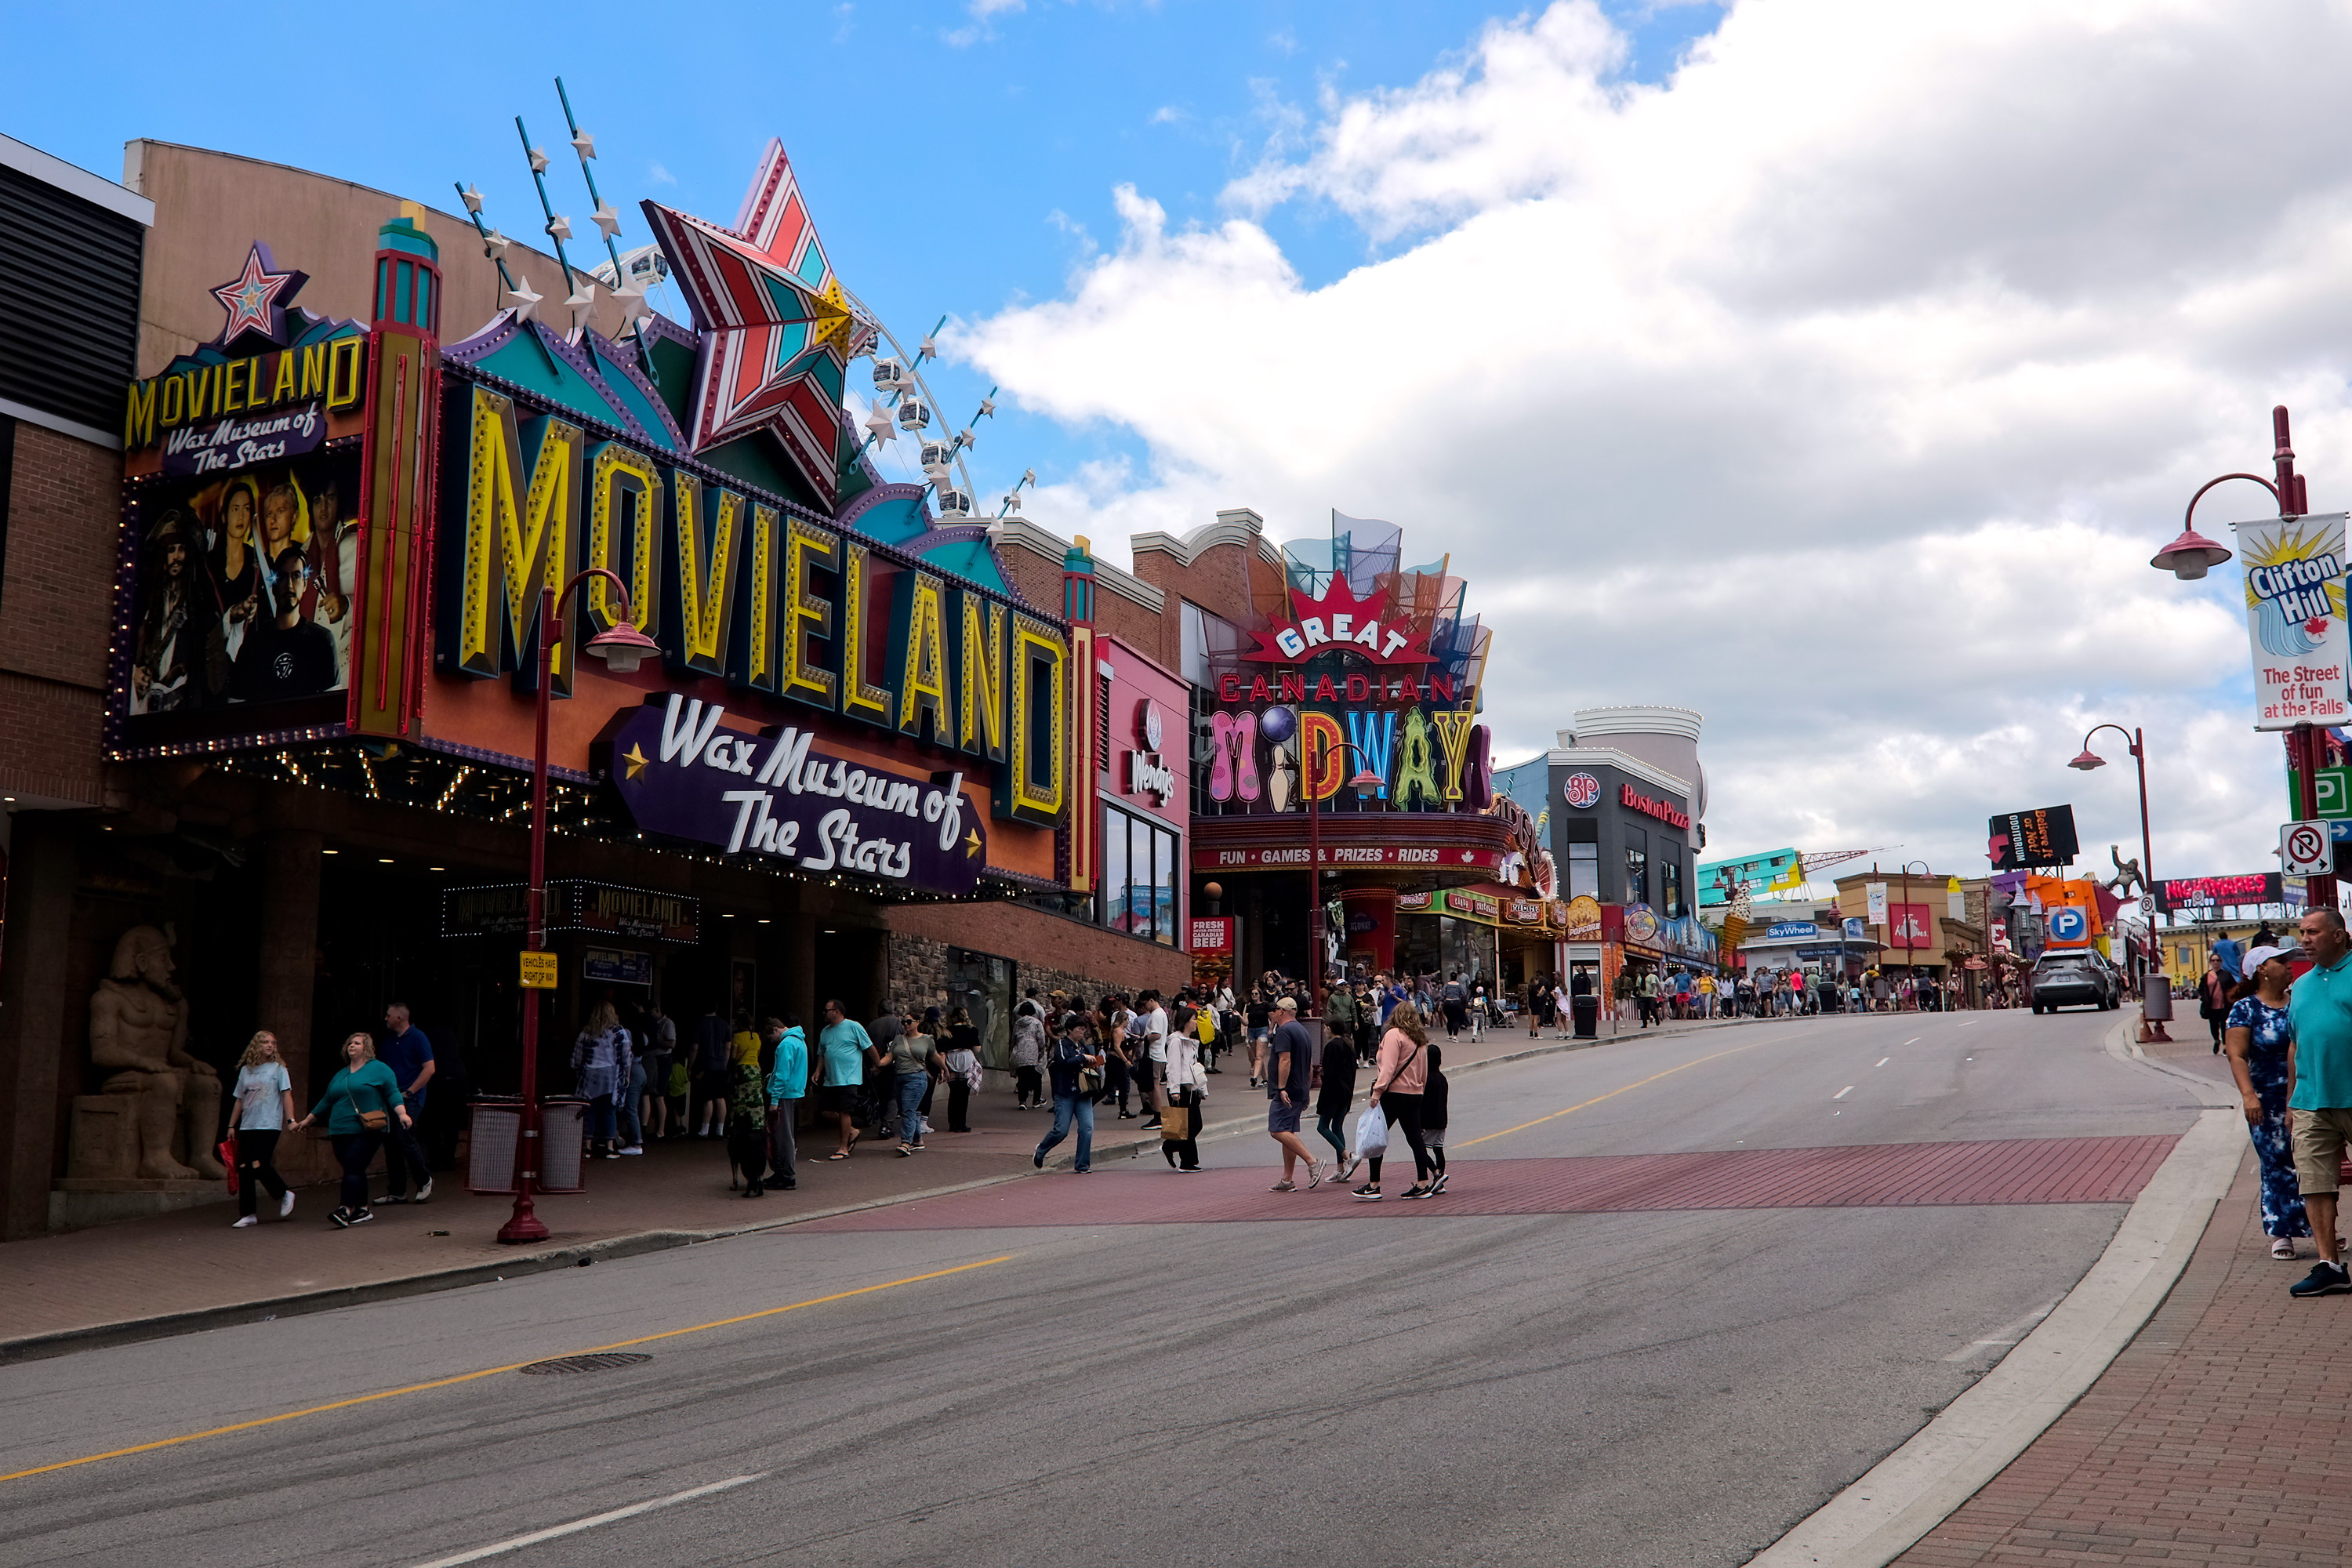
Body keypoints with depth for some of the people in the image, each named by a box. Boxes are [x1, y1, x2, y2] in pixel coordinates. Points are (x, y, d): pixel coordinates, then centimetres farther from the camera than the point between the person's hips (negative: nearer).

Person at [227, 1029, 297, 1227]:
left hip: (269, 1126, -4)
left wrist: (291, 1119, -13)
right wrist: (231, 1125, 17)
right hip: (247, 1127, 4)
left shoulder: (278, 1068, 3)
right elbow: (240, 1100, 19)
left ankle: (285, 1194, 9)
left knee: (258, 1166, -15)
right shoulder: (245, 1070, 14)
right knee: (243, 1168, -1)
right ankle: (247, 1215, 6)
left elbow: (286, 1095, -2)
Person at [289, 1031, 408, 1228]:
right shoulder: (340, 1075, 22)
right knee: (354, 1170, 6)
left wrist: (402, 1114, -18)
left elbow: (392, 1093, -4)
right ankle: (363, 1209, 15)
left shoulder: (379, 1069, 4)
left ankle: (346, 1210, -24)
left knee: (353, 1168, -16)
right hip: (341, 1131, 6)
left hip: (367, 1132, -6)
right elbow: (326, 1101, 29)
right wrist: (305, 1121, 30)